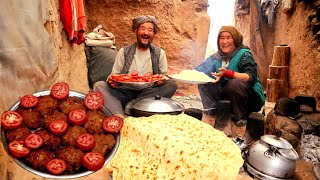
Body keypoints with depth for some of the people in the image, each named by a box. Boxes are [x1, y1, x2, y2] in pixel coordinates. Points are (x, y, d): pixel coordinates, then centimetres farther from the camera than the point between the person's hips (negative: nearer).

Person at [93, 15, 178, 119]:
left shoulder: (159, 53, 11)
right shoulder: (124, 52, 10)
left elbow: (164, 75, 10)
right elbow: (114, 75, 8)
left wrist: (162, 79, -15)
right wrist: (111, 80, -17)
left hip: (148, 94, 0)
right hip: (125, 93, 0)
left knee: (172, 84, -23)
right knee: (99, 85, -20)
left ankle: (132, 106, -26)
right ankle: (119, 116, -41)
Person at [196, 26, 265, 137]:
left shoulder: (244, 55, -11)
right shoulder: (217, 57, 4)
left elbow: (251, 77, -24)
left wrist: (228, 73, -37)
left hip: (251, 98, -5)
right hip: (226, 97, 5)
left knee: (235, 84, -34)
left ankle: (241, 124, -20)